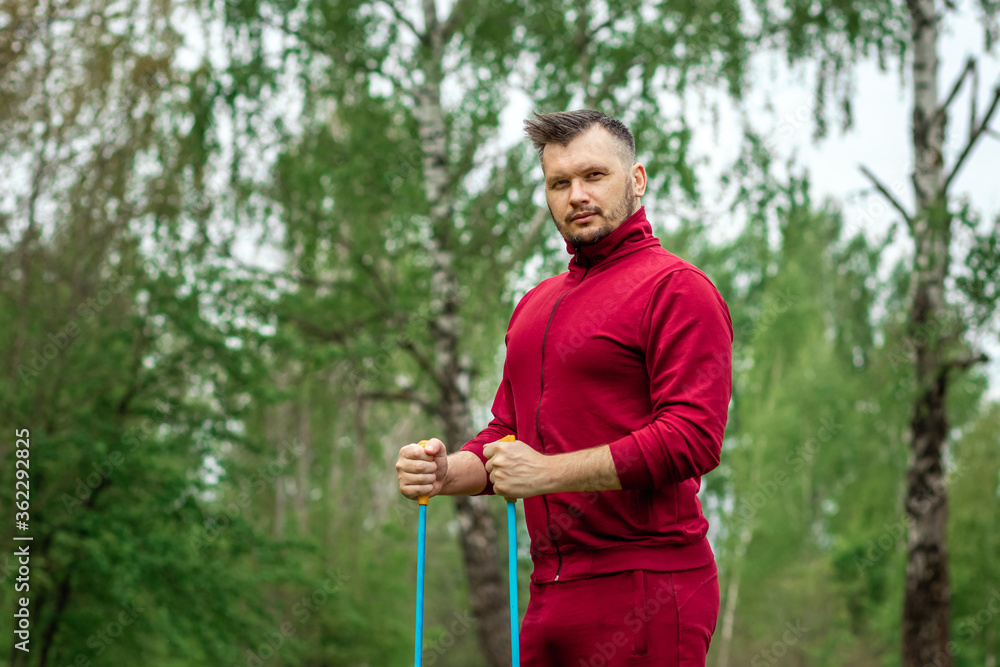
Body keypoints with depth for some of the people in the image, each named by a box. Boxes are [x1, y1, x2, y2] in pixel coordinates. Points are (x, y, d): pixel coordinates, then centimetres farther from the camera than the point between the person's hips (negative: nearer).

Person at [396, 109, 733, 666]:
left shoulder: (676, 287, -7)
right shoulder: (535, 305, 20)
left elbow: (693, 437, -17)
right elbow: (507, 433, 25)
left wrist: (550, 472, -16)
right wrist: (447, 473, 3)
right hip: (551, 594, 7)